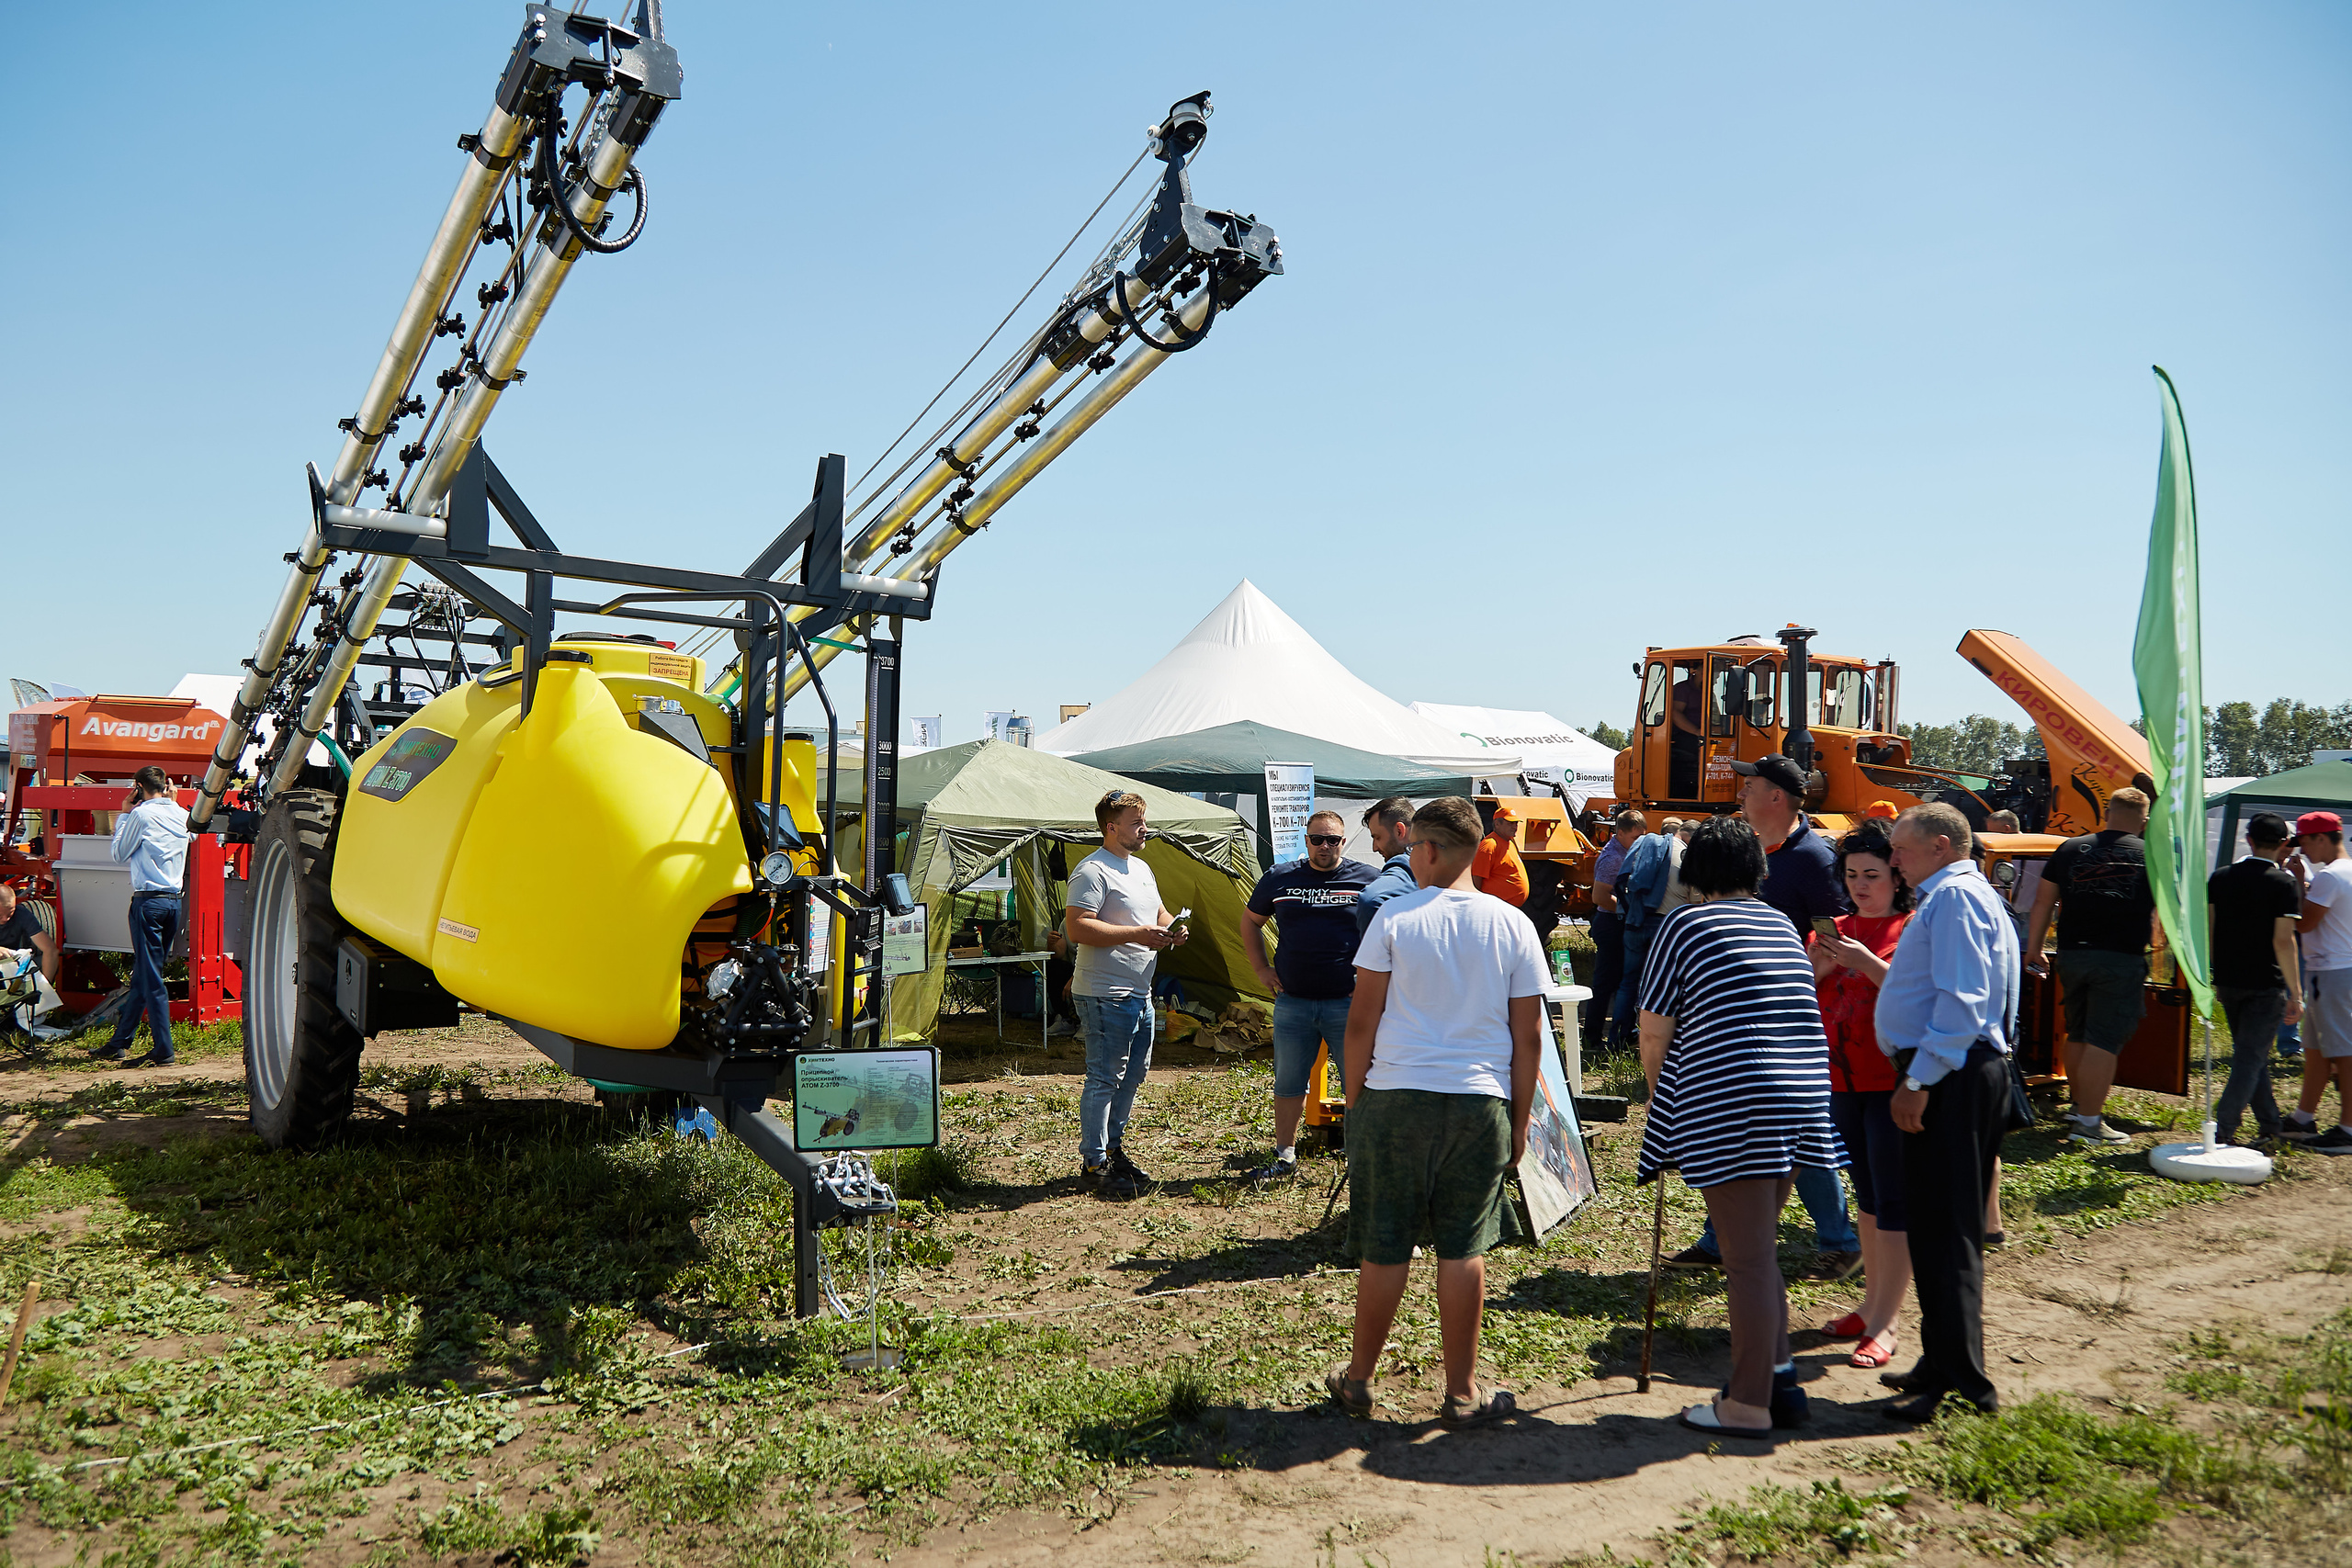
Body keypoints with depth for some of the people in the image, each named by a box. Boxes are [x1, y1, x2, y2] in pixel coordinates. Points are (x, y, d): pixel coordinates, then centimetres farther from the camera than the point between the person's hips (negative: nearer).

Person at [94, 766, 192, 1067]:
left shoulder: (141, 814, -9)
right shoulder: (183, 815, 9)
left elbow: (119, 855, 2)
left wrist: (124, 815, 10)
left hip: (148, 900, -7)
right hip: (174, 900, 7)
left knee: (150, 978, -5)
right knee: (141, 976, 15)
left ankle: (163, 1050, -6)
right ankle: (119, 1043, 24)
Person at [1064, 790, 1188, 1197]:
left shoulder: (1142, 868, 17)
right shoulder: (1093, 871, -13)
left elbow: (1158, 912, 28)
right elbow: (1077, 928, -22)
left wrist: (1171, 930, 4)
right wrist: (1136, 934, -23)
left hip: (1139, 992, 10)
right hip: (1105, 994, -10)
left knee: (1133, 1074, 16)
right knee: (1105, 1079, -5)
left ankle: (1113, 1148, 29)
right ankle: (1094, 1163, 5)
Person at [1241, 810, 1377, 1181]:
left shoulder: (1367, 880, -1)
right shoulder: (1279, 878, 6)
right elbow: (1250, 922, 20)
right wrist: (1260, 969, 11)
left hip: (1348, 1002, -2)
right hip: (1292, 1001, 3)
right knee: (1288, 1083, 12)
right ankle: (1285, 1157, 25)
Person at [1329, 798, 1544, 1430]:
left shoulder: (1394, 917, -4)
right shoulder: (1512, 924, 3)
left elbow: (1362, 1021, -4)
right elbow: (1528, 1035, 4)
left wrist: (1353, 1101, 7)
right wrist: (1521, 1119, 13)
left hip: (1394, 1098, -1)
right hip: (1480, 1102, 2)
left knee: (1384, 1250, 9)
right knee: (1462, 1251, 9)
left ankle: (1359, 1380, 24)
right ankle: (1462, 1394, 17)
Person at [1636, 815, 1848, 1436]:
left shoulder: (1685, 924, -3)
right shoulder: (1783, 926, 15)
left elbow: (1654, 1035, -1)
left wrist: (1659, 1100, 17)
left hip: (1729, 1105, -7)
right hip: (1803, 1097, 7)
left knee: (1748, 1260, -1)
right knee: (1758, 1250, 20)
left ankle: (1749, 1404, 7)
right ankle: (1778, 1376, 26)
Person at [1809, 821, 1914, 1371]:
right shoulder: (1834, 931, 13)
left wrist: (1868, 964, -24)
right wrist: (1818, 968, -9)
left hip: (1895, 1081, -6)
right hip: (1844, 1077, 7)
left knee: (1893, 1200, -6)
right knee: (1866, 1192, 15)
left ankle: (1883, 1325, -4)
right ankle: (1873, 1302, 25)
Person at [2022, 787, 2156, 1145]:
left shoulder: (2070, 849, 9)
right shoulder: (2151, 855, 2)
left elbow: (2043, 901, 11)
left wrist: (2033, 950, 17)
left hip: (2072, 955, 4)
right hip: (2121, 959, -4)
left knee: (2077, 1035, 18)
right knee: (2104, 1041, -3)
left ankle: (2079, 1105, 30)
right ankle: (2089, 1121, -3)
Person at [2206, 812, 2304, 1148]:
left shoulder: (2220, 878, 4)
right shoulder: (2284, 884, -11)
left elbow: (2207, 930, 6)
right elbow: (2283, 942, -15)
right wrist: (2295, 994, -10)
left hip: (2227, 982, 5)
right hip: (2265, 985, -5)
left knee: (2250, 1054, 19)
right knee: (2251, 1057, -1)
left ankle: (2269, 1124, 28)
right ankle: (2222, 1131, -10)